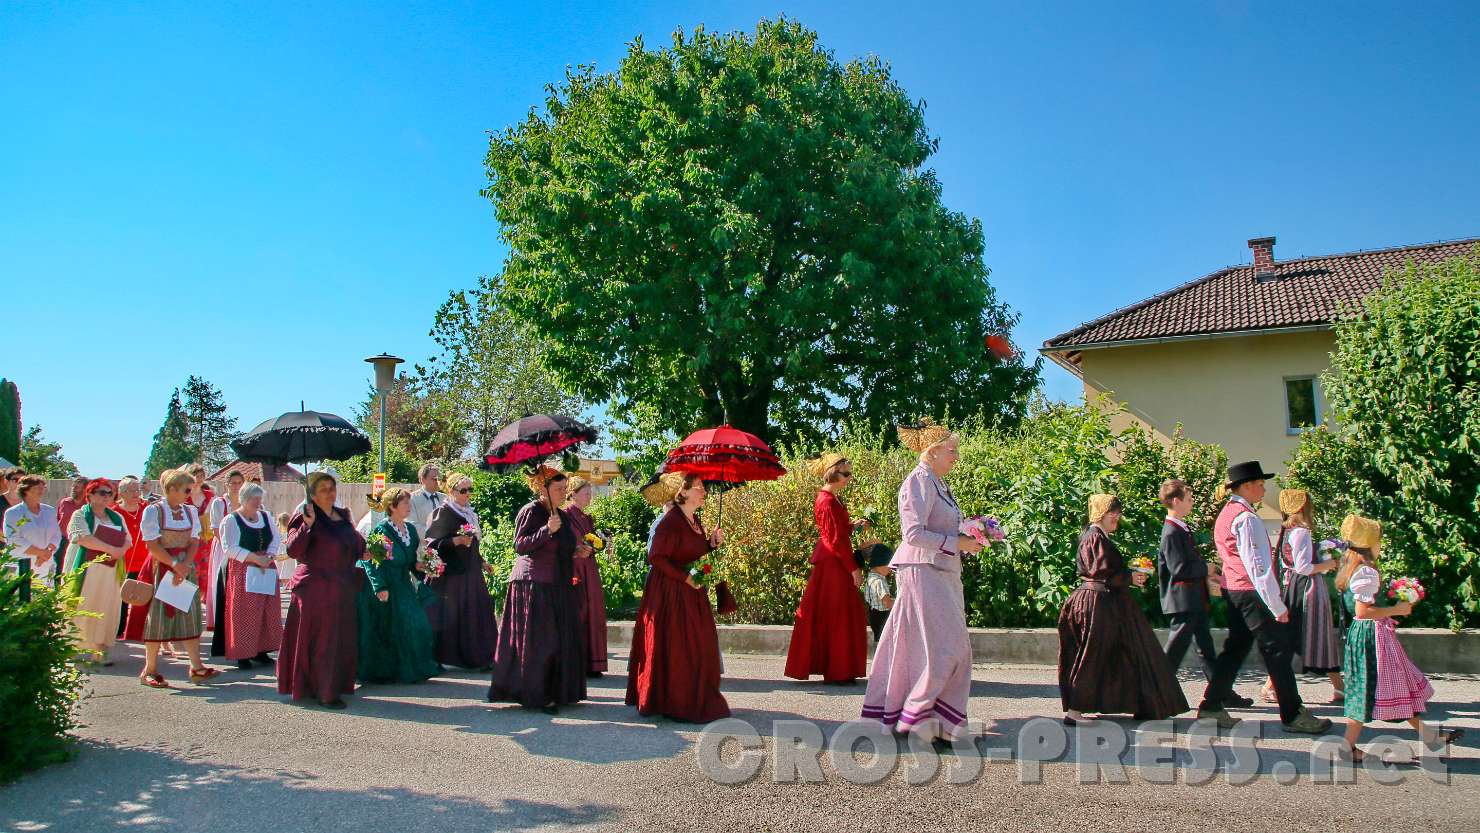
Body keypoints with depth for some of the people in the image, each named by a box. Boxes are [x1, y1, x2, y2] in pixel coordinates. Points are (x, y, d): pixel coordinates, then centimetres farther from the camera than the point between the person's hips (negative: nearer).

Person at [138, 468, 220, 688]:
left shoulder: (190, 511, 9)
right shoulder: (154, 511, -6)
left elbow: (194, 542, 4)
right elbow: (152, 545, -12)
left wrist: (184, 566, -10)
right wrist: (175, 565, -17)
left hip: (187, 567, 5)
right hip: (162, 568, -5)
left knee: (190, 614, 4)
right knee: (159, 616, -2)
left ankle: (196, 667, 6)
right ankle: (150, 670, 8)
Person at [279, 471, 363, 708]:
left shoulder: (343, 516, 12)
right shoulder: (304, 518, -8)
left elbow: (355, 547, 26)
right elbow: (293, 550, -20)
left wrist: (364, 551, 7)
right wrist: (307, 525, -29)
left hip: (343, 588, 7)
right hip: (316, 589, -7)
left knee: (342, 641, 12)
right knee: (321, 641, -2)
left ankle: (336, 686, 24)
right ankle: (324, 693, 4)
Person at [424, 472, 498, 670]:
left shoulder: (470, 512, 15)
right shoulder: (443, 513, -8)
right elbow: (432, 543, -13)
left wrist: (481, 562, 23)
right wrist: (455, 541, -23)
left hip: (471, 571, 7)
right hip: (451, 573, -7)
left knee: (477, 613, 4)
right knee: (451, 616, -3)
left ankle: (479, 658, 9)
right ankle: (440, 658, 9)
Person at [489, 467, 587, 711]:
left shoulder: (563, 515, 15)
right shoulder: (530, 511, -9)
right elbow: (520, 545, -18)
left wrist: (578, 550, 8)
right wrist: (547, 530, -27)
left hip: (560, 586, 8)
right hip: (534, 584, -8)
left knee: (562, 638, 9)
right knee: (538, 639, -6)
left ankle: (558, 690, 18)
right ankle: (537, 696, 0)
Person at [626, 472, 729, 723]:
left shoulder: (695, 520, 10)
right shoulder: (671, 521, -17)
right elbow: (656, 558, -19)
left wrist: (712, 543, 2)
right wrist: (686, 577, -18)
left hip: (692, 594, 9)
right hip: (670, 593, -9)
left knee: (698, 648, 9)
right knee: (674, 649, -4)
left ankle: (697, 700, 18)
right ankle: (675, 704, 7)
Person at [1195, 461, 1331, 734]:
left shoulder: (1226, 514, 13)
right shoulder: (1246, 519, -17)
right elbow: (1258, 566, -21)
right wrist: (1278, 606, -17)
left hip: (1233, 590, 10)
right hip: (1252, 592, -10)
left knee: (1236, 647, 14)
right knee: (1277, 651, 0)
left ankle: (1212, 706, 15)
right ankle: (1293, 715, 8)